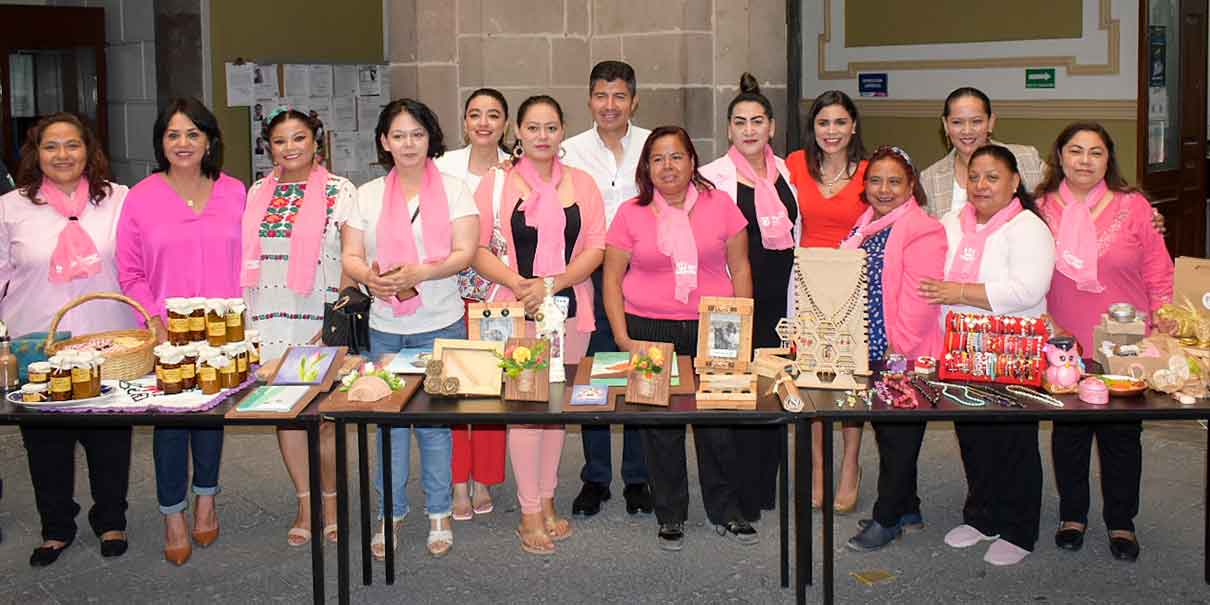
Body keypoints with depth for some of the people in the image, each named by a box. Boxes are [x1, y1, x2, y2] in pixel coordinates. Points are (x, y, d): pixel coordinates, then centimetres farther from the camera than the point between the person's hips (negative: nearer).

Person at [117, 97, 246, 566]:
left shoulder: (233, 192, 3)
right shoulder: (141, 198, -2)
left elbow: (244, 260, 7)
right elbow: (130, 273, -1)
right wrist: (155, 323, -11)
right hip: (165, 333, -1)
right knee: (169, 418, 4)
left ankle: (206, 498, 33)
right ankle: (173, 515, 18)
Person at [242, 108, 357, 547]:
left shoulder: (339, 191, -1)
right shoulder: (258, 194, 12)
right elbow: (247, 258, 17)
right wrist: (244, 319, 12)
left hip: (321, 319, -4)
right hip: (269, 321, 4)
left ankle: (331, 502, 16)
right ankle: (305, 505, 19)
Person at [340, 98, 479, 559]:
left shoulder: (454, 191, 1)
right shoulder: (367, 196, 7)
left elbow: (465, 253, -8)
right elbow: (350, 257, 4)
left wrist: (416, 273, -23)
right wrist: (370, 276, -20)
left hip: (440, 326, -2)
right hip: (385, 328, 2)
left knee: (434, 420, 3)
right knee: (389, 418, 7)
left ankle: (439, 513, 16)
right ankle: (391, 512, 19)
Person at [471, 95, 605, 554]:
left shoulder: (582, 184, 9)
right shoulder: (496, 183, 3)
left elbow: (596, 247, 2)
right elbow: (476, 248, -1)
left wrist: (552, 283, -11)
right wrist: (517, 284, -16)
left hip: (569, 310, 3)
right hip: (517, 310, -2)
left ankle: (546, 501, 21)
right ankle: (530, 513, 4)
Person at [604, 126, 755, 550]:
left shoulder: (720, 205, 4)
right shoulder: (631, 214, 3)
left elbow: (740, 269, 7)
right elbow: (612, 279, 5)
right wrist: (622, 337, -3)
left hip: (712, 329, 0)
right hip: (650, 331, 0)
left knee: (718, 421, 2)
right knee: (660, 424, 6)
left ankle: (725, 512, 20)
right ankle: (670, 517, 20)